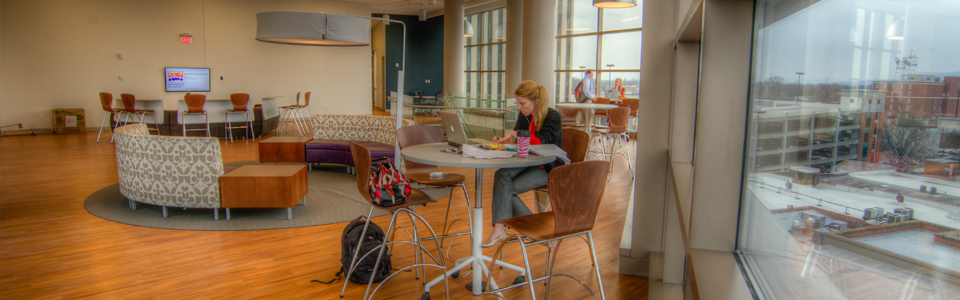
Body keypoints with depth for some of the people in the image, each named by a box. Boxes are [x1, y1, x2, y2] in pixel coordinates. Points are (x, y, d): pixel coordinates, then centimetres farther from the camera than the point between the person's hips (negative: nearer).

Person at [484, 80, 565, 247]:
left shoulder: (553, 117, -15)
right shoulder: (524, 116, 6)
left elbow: (539, 141, -29)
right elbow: (516, 140, 6)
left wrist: (515, 134, -23)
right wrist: (504, 140, -16)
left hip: (549, 169, -6)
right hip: (530, 164, 7)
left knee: (507, 189, -21)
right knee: (501, 175, -25)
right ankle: (499, 228, -30)